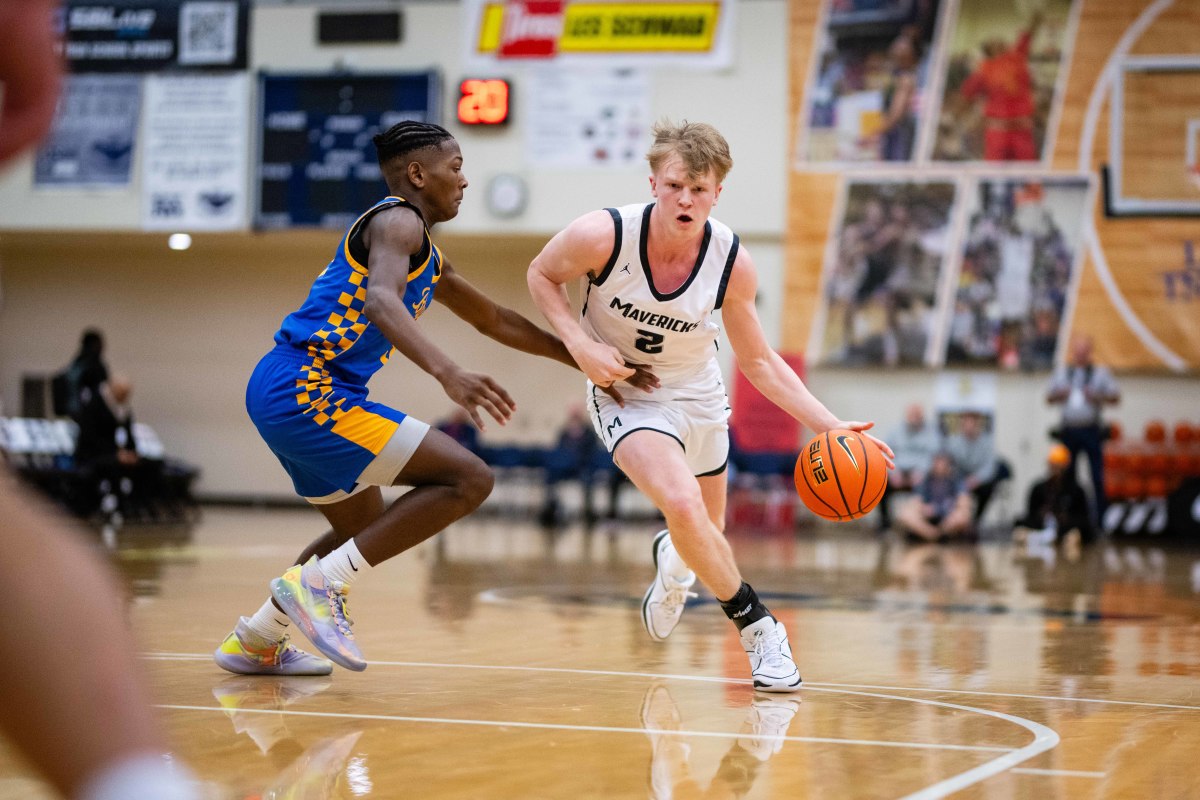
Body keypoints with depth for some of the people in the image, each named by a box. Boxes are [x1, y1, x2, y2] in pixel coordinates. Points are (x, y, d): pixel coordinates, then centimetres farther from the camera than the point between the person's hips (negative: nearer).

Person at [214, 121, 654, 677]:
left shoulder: (428, 257, 23)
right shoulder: (397, 221, -8)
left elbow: (495, 321, 32)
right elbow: (380, 301, -29)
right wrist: (448, 374, -44)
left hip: (282, 393, 11)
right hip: (302, 388, -11)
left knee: (364, 531, 29)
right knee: (468, 479, -14)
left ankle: (254, 641, 31)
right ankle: (317, 584, -14)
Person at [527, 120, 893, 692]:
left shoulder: (731, 262, -19)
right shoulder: (603, 235, -27)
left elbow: (757, 360, -8)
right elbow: (542, 274, -7)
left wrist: (828, 425, -17)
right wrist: (581, 345, -22)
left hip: (697, 394, 3)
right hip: (625, 392, -3)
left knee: (705, 536, 18)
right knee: (682, 505, -28)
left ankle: (672, 563, 59)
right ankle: (756, 627, -8)